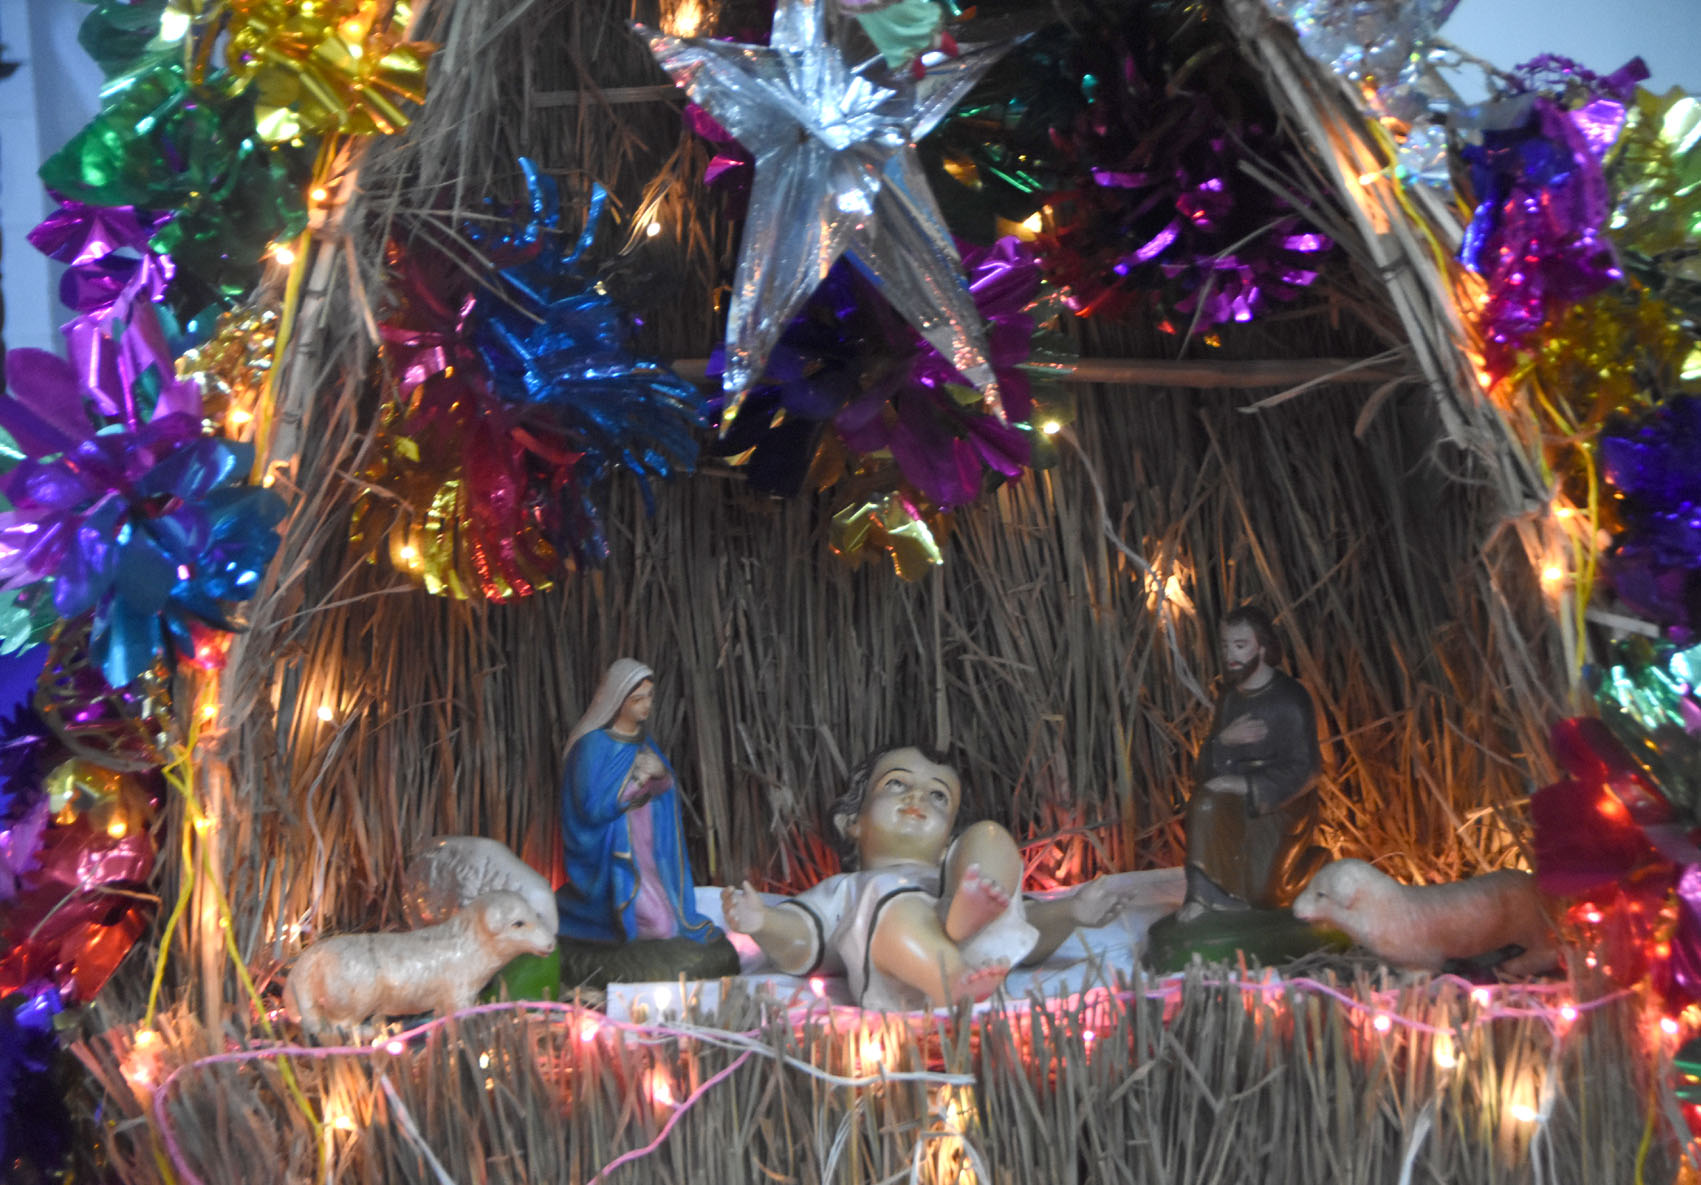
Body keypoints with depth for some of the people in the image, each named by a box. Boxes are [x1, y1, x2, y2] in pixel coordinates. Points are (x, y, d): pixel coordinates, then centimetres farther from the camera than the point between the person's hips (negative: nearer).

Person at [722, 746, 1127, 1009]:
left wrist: (1069, 911, 11)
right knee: (901, 909, -34)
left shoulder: (960, 873, 47)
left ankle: (971, 909, -41)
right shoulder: (843, 891, 42)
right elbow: (798, 946, 20)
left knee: (989, 835, -8)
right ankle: (956, 988, -63)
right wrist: (763, 923, -2)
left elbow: (1029, 935, 32)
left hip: (980, 949, 3)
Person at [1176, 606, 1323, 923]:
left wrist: (1242, 785, -23)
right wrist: (1224, 739, -15)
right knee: (1205, 804, -28)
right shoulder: (1230, 698, 10)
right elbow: (1207, 766, 8)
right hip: (1238, 802, 5)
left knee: (1263, 895, -17)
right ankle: (1203, 895, -17)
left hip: (1280, 805, -5)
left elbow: (1302, 771, -16)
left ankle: (1314, 862, 14)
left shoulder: (1290, 699, -12)